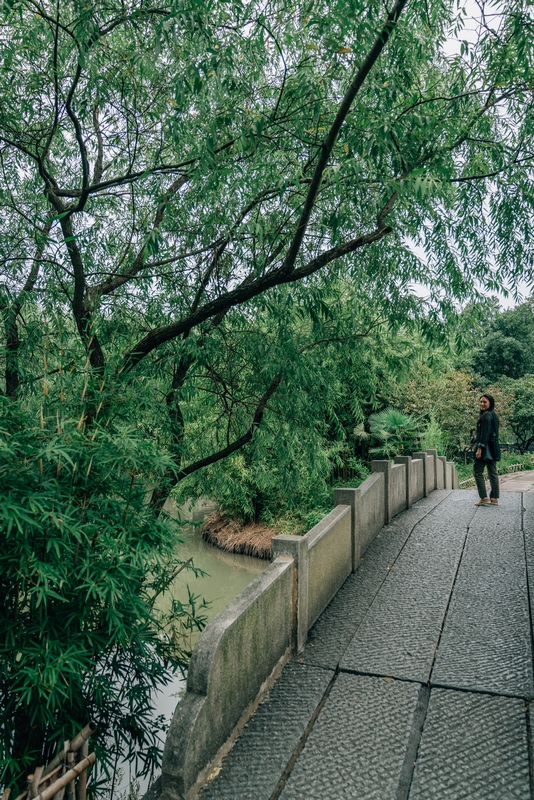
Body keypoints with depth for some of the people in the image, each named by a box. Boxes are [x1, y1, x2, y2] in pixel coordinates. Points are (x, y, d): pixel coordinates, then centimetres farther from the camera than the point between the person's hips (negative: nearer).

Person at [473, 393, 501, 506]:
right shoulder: (494, 415, 17)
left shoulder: (486, 415, -14)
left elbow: (485, 433, -20)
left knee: (477, 471, -4)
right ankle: (494, 498, 12)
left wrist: (480, 448, -22)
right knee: (493, 472, 9)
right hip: (493, 447, 10)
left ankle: (484, 497, -5)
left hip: (486, 447, -10)